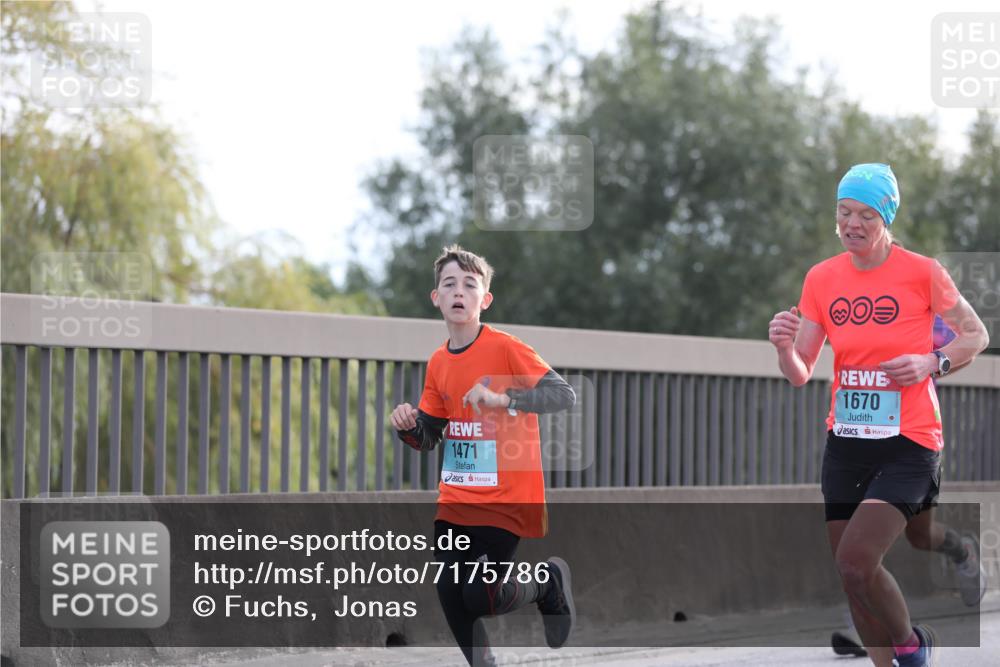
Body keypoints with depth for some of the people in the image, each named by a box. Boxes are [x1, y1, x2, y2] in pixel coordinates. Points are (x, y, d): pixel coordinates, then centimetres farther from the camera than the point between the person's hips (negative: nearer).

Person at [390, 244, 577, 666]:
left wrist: (502, 398, -34)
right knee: (449, 593, 1)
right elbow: (427, 439, 11)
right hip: (455, 501, 6)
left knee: (480, 599, -12)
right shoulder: (437, 363, 6)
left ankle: (548, 582, 17)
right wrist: (407, 426, -12)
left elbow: (564, 395, -22)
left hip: (505, 501, -6)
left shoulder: (505, 348, -13)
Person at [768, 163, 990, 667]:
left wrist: (932, 362, -13)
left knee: (855, 561, -20)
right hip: (844, 442, 5)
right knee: (851, 573, 6)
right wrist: (784, 347, -16)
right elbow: (800, 374, 6)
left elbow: (976, 336, 5)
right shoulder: (821, 278, 5)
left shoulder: (921, 272, -6)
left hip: (908, 442, -5)